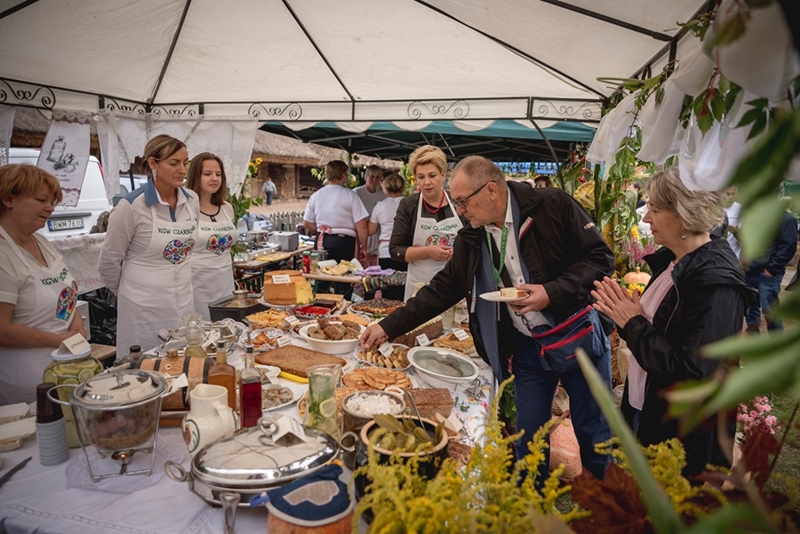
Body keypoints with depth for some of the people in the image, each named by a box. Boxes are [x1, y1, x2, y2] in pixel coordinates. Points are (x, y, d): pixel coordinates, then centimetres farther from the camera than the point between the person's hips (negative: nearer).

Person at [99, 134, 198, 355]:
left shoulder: (192, 200, 1)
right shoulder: (132, 205, -16)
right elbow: (108, 260, -6)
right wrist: (129, 291, 6)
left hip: (184, 300, 5)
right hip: (144, 306, -5)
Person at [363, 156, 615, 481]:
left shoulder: (552, 206, -13)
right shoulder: (470, 241, 1)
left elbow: (600, 256, -12)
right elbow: (440, 291, 4)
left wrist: (552, 293, -25)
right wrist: (389, 327, -1)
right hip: (527, 348, 4)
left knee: (594, 434, 11)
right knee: (528, 440, 12)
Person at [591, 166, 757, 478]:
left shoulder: (717, 281, -25)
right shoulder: (671, 261, 2)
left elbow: (693, 370, -29)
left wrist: (632, 324, -21)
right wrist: (627, 313, -7)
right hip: (645, 411, 8)